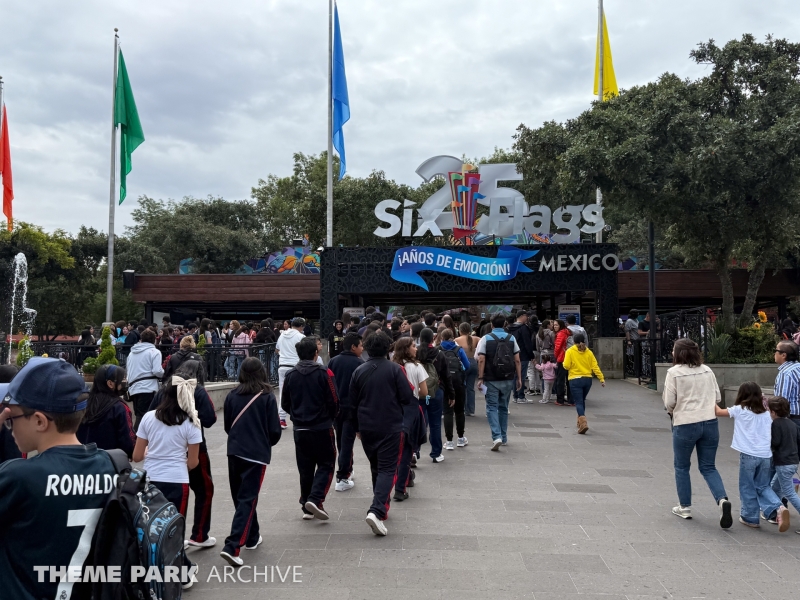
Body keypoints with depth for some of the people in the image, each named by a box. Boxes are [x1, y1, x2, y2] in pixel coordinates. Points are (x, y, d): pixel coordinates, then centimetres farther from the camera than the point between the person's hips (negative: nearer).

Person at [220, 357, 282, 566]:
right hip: (257, 454, -4)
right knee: (248, 499, -1)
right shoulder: (267, 397, -8)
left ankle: (252, 537, 31)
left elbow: (227, 425, 11)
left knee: (240, 496, 18)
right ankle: (232, 547, -10)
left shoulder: (232, 396, 1)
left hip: (235, 452, 4)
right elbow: (275, 430, -5)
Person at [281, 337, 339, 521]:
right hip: (322, 428, -4)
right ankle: (315, 499, -9)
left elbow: (285, 404, 5)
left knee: (305, 468, 14)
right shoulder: (324, 373, -12)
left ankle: (307, 507, 19)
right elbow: (333, 402, -9)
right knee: (326, 465, 8)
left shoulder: (290, 375, -1)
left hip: (299, 429, 4)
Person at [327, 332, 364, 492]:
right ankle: (342, 478, -1)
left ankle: (346, 470, 33)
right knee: (347, 442, -1)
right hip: (352, 407, -5)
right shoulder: (359, 364, -11)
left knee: (340, 441, 19)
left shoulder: (333, 361, 2)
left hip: (335, 406, 5)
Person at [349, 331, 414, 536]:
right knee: (387, 469, -2)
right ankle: (376, 511, -19)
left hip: (366, 428, 4)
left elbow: (353, 404, 9)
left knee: (376, 468, 20)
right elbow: (407, 398, -12)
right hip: (390, 428, -4)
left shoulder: (359, 371, 3)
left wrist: (357, 427, 20)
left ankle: (381, 507, 29)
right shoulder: (394, 369, -9)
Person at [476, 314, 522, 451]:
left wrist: (480, 378, -8)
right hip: (508, 379, 3)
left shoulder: (485, 339, -4)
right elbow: (517, 360, 0)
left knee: (492, 407, 2)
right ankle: (503, 438, 23)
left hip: (491, 380, -3)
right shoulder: (511, 338, 3)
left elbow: (481, 360, -11)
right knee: (503, 408, 16)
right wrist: (519, 378, 6)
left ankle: (497, 436, -15)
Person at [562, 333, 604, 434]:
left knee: (578, 402, -5)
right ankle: (580, 421, 32)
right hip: (587, 379, 4)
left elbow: (566, 366, -11)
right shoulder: (589, 352, 3)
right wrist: (602, 379, -2)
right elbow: (595, 366, -2)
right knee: (582, 401, 22)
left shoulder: (570, 351, -7)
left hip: (575, 380, -4)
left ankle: (583, 423, -23)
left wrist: (564, 363, 11)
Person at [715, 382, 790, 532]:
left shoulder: (739, 410, 0)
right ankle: (778, 508, -3)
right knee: (763, 486, 17)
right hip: (766, 456, 4)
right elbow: (772, 434, 13)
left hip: (748, 455, -4)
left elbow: (719, 412, 12)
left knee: (747, 488, 10)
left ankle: (750, 517, 17)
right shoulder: (766, 413, 10)